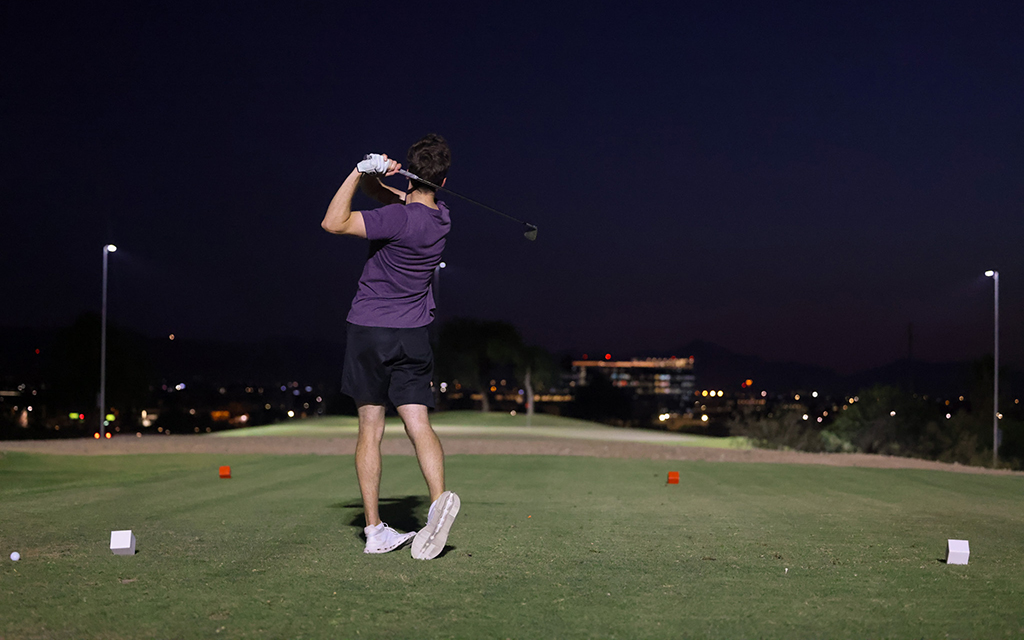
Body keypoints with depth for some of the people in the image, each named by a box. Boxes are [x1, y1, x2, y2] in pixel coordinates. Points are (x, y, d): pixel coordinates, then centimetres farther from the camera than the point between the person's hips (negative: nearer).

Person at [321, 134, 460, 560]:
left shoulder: (401, 219, -17)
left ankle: (374, 529, 5)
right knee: (419, 425, -2)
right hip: (413, 334, 4)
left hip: (368, 329, -4)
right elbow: (382, 193, 12)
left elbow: (333, 223, -21)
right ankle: (439, 498, -27)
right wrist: (369, 175, -10)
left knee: (370, 431, 4)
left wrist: (361, 171, -19)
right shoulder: (440, 216, 4)